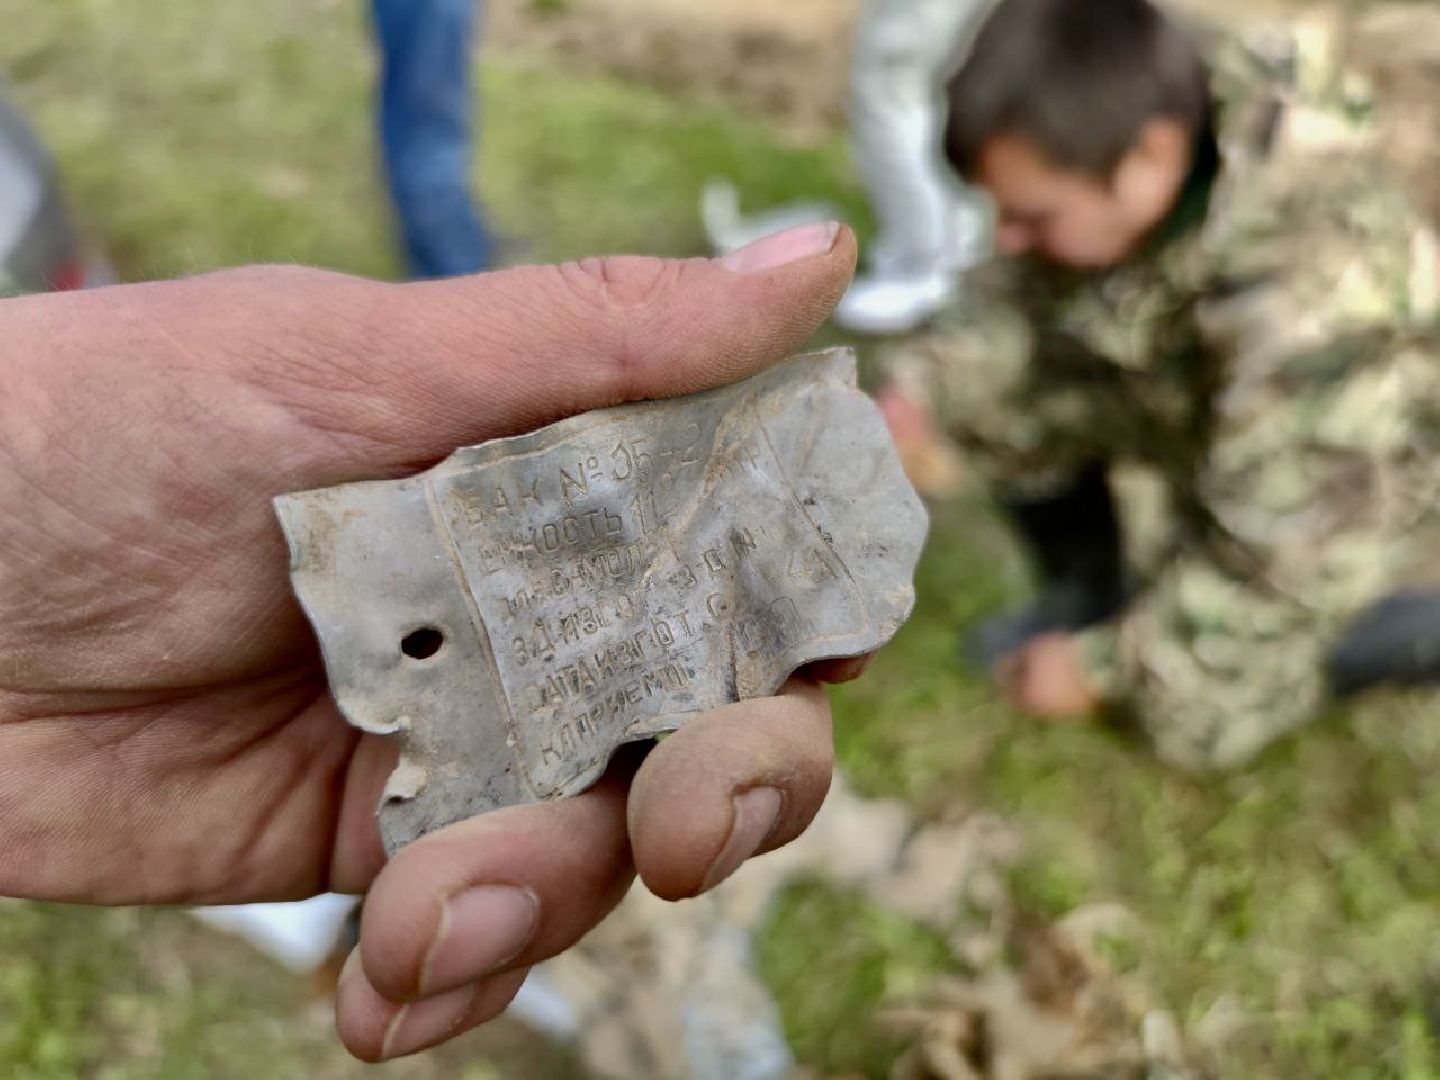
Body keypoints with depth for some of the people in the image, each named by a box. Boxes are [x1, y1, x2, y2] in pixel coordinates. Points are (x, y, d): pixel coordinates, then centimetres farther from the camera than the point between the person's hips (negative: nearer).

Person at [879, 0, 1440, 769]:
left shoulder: (1305, 301, -42)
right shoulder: (1120, 131, -23)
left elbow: (1272, 556, -32)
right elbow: (1031, 309, -7)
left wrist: (1099, 669, -22)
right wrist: (920, 383, -24)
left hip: (1349, 475, -6)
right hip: (1202, 412, 6)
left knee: (1190, 717, -9)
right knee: (996, 392, -11)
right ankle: (1087, 590, 12)